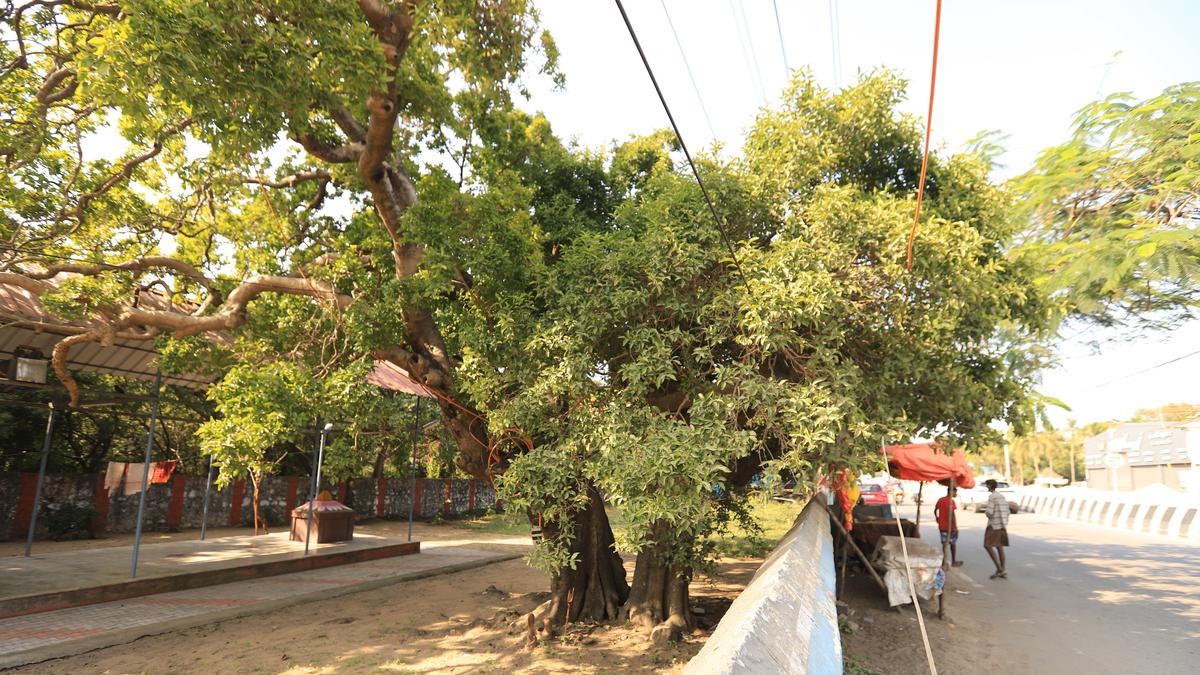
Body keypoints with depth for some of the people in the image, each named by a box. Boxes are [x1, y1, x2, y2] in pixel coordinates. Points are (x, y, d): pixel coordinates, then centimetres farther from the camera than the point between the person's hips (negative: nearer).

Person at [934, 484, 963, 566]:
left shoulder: (940, 500, 7)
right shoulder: (951, 501, -15)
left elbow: (935, 510, 16)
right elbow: (952, 514, -22)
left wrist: (937, 518, 32)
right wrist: (955, 526, -20)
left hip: (942, 526, 5)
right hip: (950, 526, -5)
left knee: (944, 544, 9)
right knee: (953, 544, 11)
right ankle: (953, 562, 20)